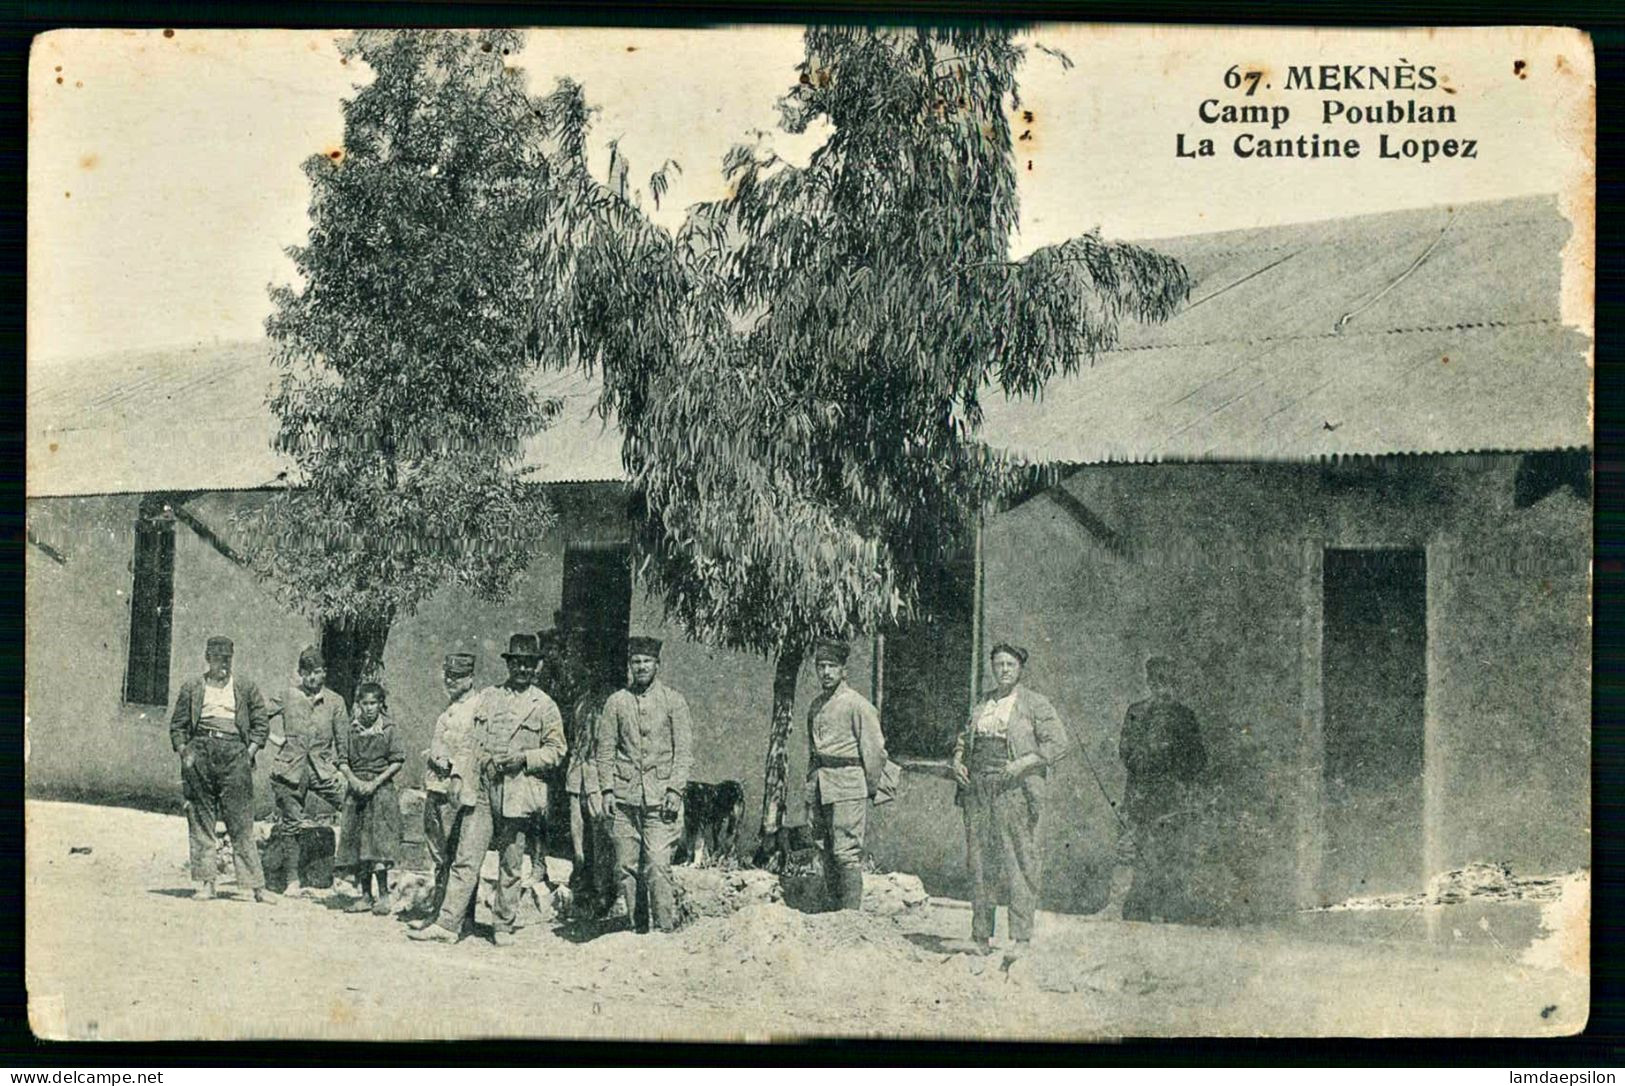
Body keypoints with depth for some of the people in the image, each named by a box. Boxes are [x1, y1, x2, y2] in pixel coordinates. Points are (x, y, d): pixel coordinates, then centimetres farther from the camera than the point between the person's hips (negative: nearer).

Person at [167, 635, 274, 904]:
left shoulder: (245, 687, 12)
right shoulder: (192, 688, 13)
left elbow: (261, 722, 11)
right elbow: (177, 724, 13)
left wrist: (251, 750, -1)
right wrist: (184, 751, 0)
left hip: (234, 753, -1)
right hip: (200, 751, 1)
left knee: (241, 822, -5)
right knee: (200, 821, 2)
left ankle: (257, 886, -5)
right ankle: (206, 883, 8)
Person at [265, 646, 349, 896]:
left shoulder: (335, 702, 5)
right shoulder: (287, 697, 3)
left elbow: (344, 742, 6)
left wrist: (344, 769, -2)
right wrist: (273, 738, 0)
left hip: (322, 768, 0)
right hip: (290, 769, 0)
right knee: (290, 825, 5)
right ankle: (292, 880, 16)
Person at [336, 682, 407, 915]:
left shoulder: (388, 730, -1)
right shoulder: (353, 730, 9)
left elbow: (398, 761, -4)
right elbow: (342, 760, 8)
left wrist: (376, 783, -12)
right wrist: (353, 780, -10)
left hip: (381, 789, -4)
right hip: (356, 790, 4)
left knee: (378, 844, -11)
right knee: (356, 844, 4)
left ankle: (383, 896, -4)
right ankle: (366, 895, 13)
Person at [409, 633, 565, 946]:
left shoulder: (544, 706, 3)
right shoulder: (487, 697, 13)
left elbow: (556, 750, 2)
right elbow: (472, 739, 19)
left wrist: (523, 758, -11)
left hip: (517, 794, -2)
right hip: (481, 790, 2)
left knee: (510, 865, 4)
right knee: (465, 859, -2)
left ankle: (503, 926, 15)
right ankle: (448, 924, -2)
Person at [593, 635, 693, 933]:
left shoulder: (673, 701, 5)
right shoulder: (616, 702, 10)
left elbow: (684, 751, 3)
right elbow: (605, 750, 12)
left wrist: (675, 790, -7)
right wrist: (606, 790, 2)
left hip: (660, 796, -2)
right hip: (624, 796, 2)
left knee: (658, 866, -11)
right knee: (627, 867, 2)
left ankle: (665, 929, -7)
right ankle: (635, 928, 10)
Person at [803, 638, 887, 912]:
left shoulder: (857, 704, -7)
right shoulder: (816, 705, 15)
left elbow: (875, 750, -5)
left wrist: (871, 789, -1)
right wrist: (809, 797, 17)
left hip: (847, 786, -7)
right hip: (820, 786, 7)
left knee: (846, 851, -9)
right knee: (828, 852, 9)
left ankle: (852, 913, -7)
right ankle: (831, 911, 15)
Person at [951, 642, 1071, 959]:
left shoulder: (1035, 704, 2)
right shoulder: (982, 705, 17)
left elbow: (1058, 743, -5)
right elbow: (963, 739, 29)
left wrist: (1024, 763, -15)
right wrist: (958, 762, 9)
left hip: (1015, 789, -5)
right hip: (978, 789, 5)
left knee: (1019, 861, -7)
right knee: (980, 860, 6)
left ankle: (1021, 937, -5)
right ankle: (981, 934, 13)